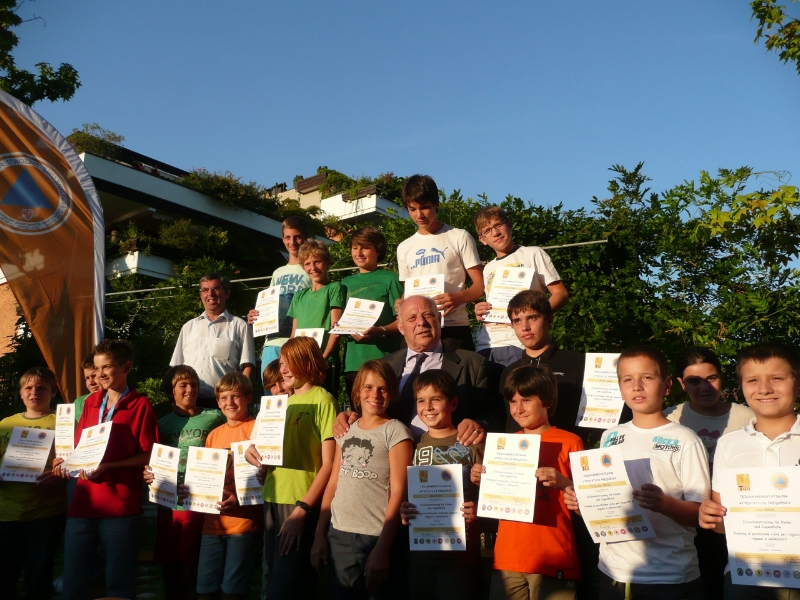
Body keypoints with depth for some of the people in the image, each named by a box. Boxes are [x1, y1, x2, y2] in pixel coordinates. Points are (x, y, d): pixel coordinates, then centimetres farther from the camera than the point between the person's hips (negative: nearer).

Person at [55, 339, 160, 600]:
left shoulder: (141, 405, -5)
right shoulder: (91, 401, 13)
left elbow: (149, 455, -7)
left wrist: (107, 466, -16)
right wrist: (67, 462, 1)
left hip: (121, 507, -5)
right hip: (82, 505, 5)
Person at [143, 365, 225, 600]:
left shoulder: (214, 418, 0)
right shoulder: (163, 424, 10)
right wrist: (148, 475, -5)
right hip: (168, 505, 3)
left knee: (194, 567, 4)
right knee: (169, 567, 12)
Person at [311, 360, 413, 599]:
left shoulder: (395, 431, -6)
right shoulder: (346, 430, 10)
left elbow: (398, 492, -11)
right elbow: (333, 484, 12)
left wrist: (383, 548, -14)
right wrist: (320, 534, 8)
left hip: (376, 537, -5)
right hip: (339, 535, 5)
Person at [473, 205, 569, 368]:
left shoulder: (533, 254, 5)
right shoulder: (488, 268, 22)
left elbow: (561, 294, -1)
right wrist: (480, 314, 6)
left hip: (518, 344, -5)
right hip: (485, 345, 5)